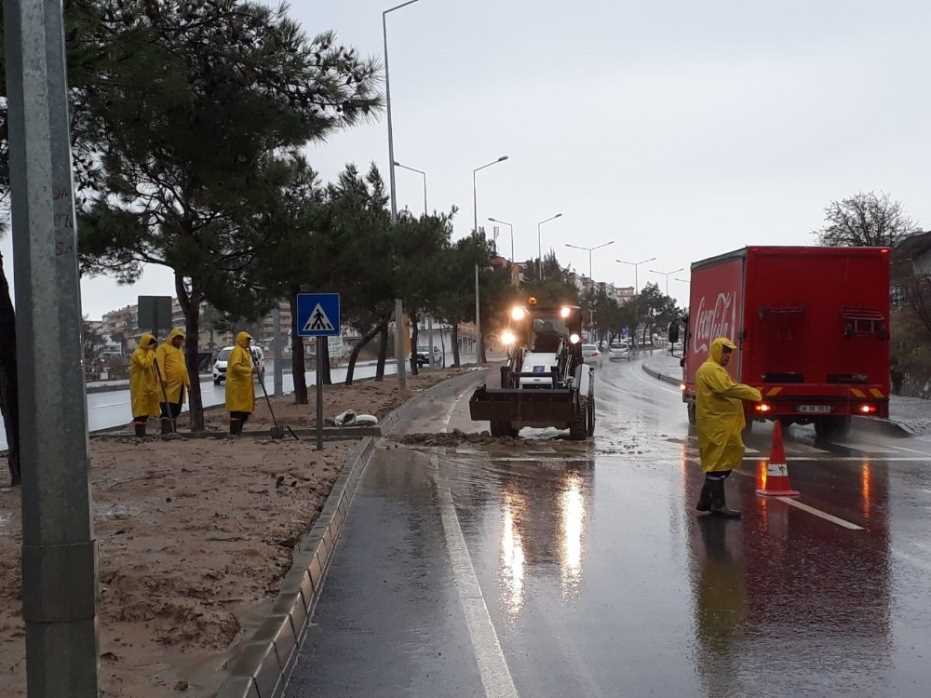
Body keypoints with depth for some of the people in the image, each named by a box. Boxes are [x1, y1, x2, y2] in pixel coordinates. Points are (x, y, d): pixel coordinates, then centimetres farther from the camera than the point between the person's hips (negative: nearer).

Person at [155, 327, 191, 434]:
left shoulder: (180, 350, 24)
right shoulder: (164, 348, -2)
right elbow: (159, 364, -13)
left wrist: (187, 381, 26)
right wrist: (163, 377, -23)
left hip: (180, 385, 8)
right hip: (169, 385, -8)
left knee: (176, 411, 10)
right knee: (168, 411, -11)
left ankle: (172, 431, 17)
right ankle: (166, 432, -13)